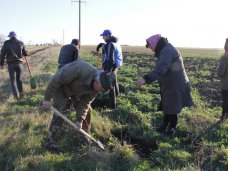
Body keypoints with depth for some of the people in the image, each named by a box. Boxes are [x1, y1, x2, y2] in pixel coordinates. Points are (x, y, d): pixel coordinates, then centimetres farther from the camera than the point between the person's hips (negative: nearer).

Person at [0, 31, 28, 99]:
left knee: (13, 80, 5)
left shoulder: (6, 43, 0)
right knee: (19, 80, 16)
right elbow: (26, 53, 8)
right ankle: (20, 94, 21)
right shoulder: (20, 43, 3)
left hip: (11, 64, -2)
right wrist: (24, 52, 32)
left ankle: (16, 95, -9)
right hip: (19, 63, 2)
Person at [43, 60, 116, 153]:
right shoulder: (81, 70, -42)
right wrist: (47, 98, -27)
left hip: (76, 89, 7)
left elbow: (85, 102, -12)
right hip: (60, 85, -6)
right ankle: (51, 142, -6)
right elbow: (57, 80, -34)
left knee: (87, 109, 5)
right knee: (61, 112, -16)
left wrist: (80, 119, -19)